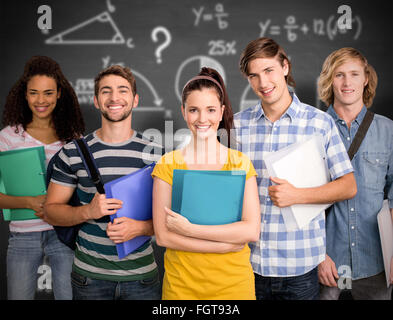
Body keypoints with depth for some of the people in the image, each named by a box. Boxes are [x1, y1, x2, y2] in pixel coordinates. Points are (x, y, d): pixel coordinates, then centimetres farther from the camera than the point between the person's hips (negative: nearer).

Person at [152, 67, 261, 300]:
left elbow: (252, 231, -10)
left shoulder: (241, 163, -1)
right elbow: (163, 236, -9)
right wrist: (227, 243, -14)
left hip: (233, 282, 1)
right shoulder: (168, 164, -4)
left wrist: (190, 229, -16)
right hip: (181, 284, 0)